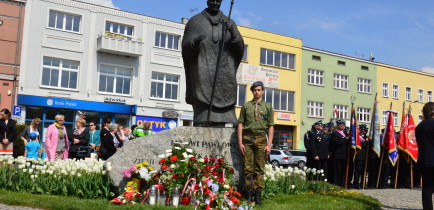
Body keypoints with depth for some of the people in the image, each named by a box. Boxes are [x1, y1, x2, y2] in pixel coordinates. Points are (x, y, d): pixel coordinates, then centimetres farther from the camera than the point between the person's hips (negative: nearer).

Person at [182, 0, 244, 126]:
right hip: (202, 72, -2)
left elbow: (240, 47, 6)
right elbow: (186, 47, 3)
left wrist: (233, 33, -14)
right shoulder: (195, 22, 9)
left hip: (223, 72, 2)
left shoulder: (228, 23, 15)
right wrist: (194, 42, -20)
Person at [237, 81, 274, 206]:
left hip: (261, 139, 0)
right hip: (247, 139, 0)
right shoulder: (246, 106, 11)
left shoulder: (268, 107, 11)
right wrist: (240, 142, -1)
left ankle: (258, 195, 5)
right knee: (248, 169, 0)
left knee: (260, 169, 0)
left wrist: (269, 145, -1)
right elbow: (240, 124, 8)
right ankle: (249, 195, 6)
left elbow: (271, 127, 7)